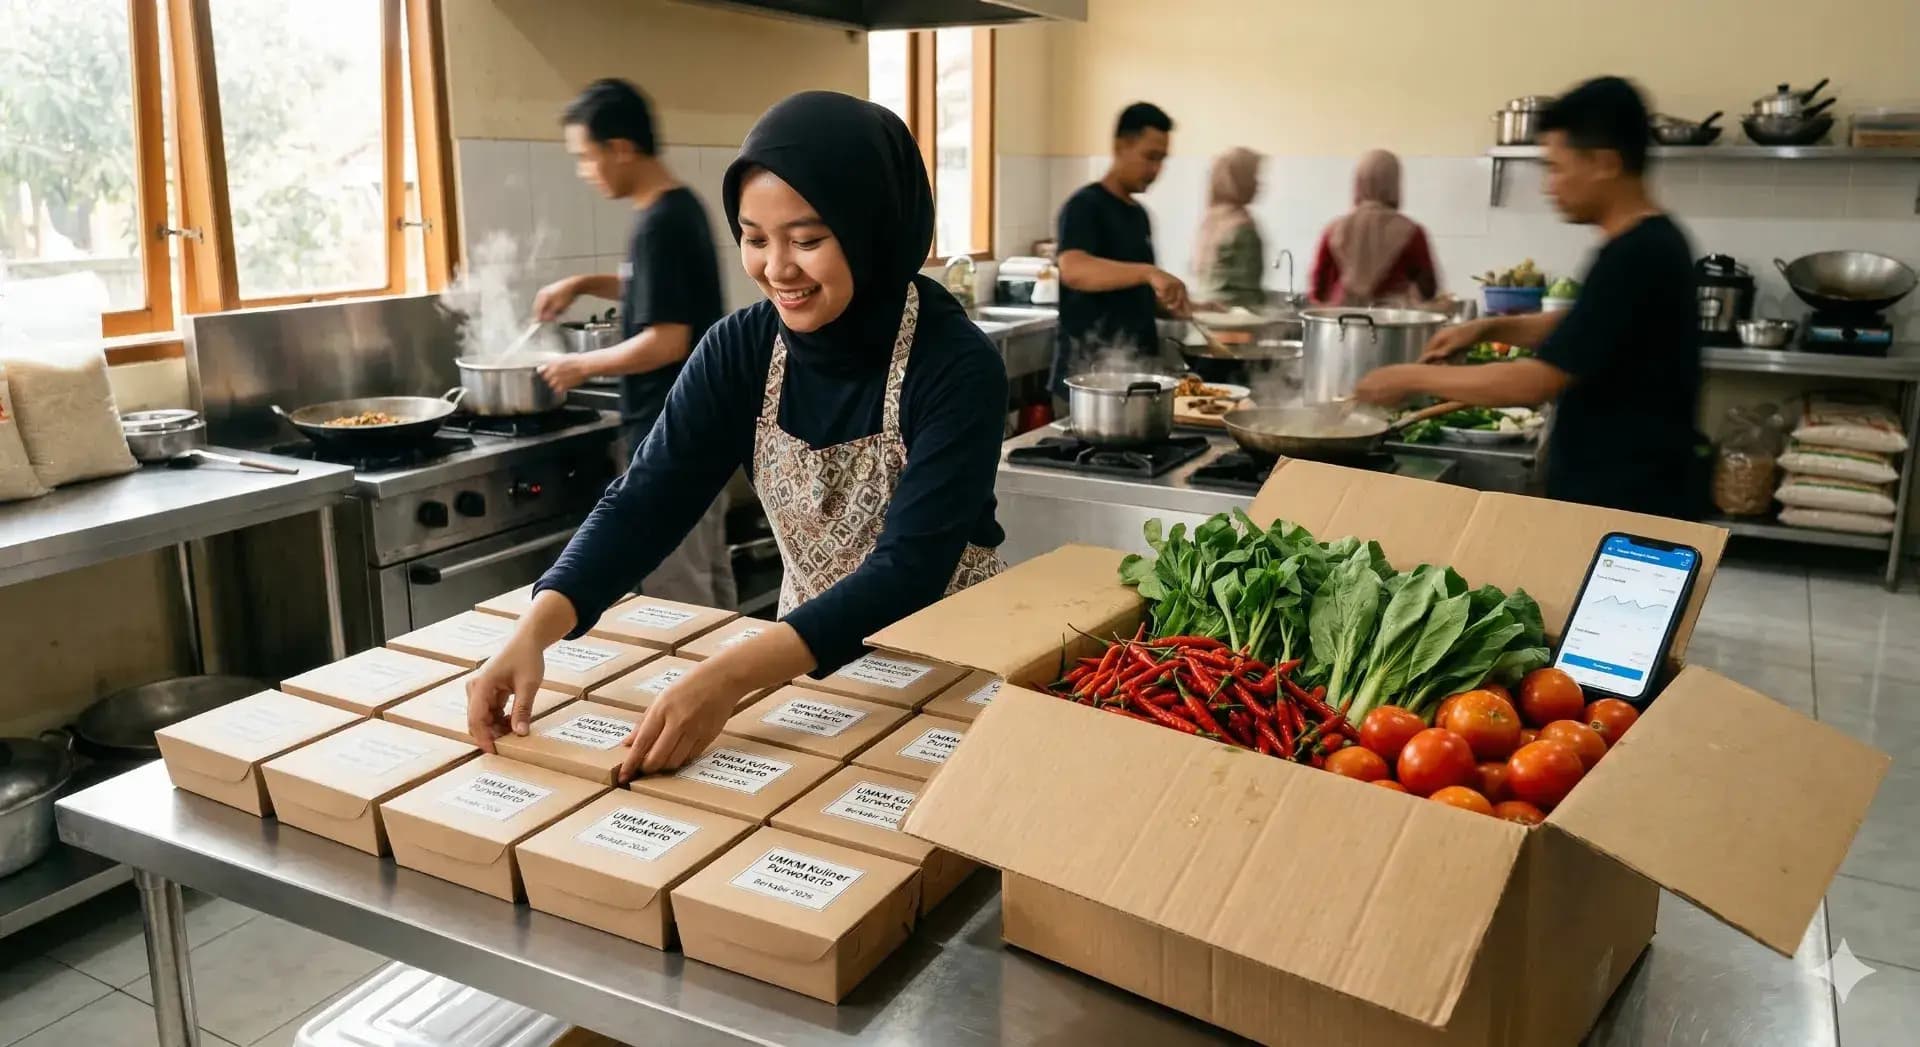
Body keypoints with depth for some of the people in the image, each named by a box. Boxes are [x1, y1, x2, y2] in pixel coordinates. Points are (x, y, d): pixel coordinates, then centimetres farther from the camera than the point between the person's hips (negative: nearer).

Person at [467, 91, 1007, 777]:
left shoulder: (957, 367, -21)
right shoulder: (740, 350, -8)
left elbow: (909, 568, -28)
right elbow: (645, 501, -13)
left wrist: (732, 675, -39)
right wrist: (536, 629, -30)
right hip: (807, 665, 3)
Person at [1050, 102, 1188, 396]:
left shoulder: (1139, 214, 16)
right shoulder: (1085, 206, -9)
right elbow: (1073, 270, -28)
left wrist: (1180, 304, 9)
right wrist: (1148, 272, -38)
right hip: (1089, 372, -8)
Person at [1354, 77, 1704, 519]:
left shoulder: (1635, 257, -23)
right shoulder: (1650, 243, 8)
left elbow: (1536, 382, -24)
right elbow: (1582, 328, 24)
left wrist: (1414, 376, -15)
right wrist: (1490, 328, 11)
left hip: (1626, 504, -9)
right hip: (1619, 492, 9)